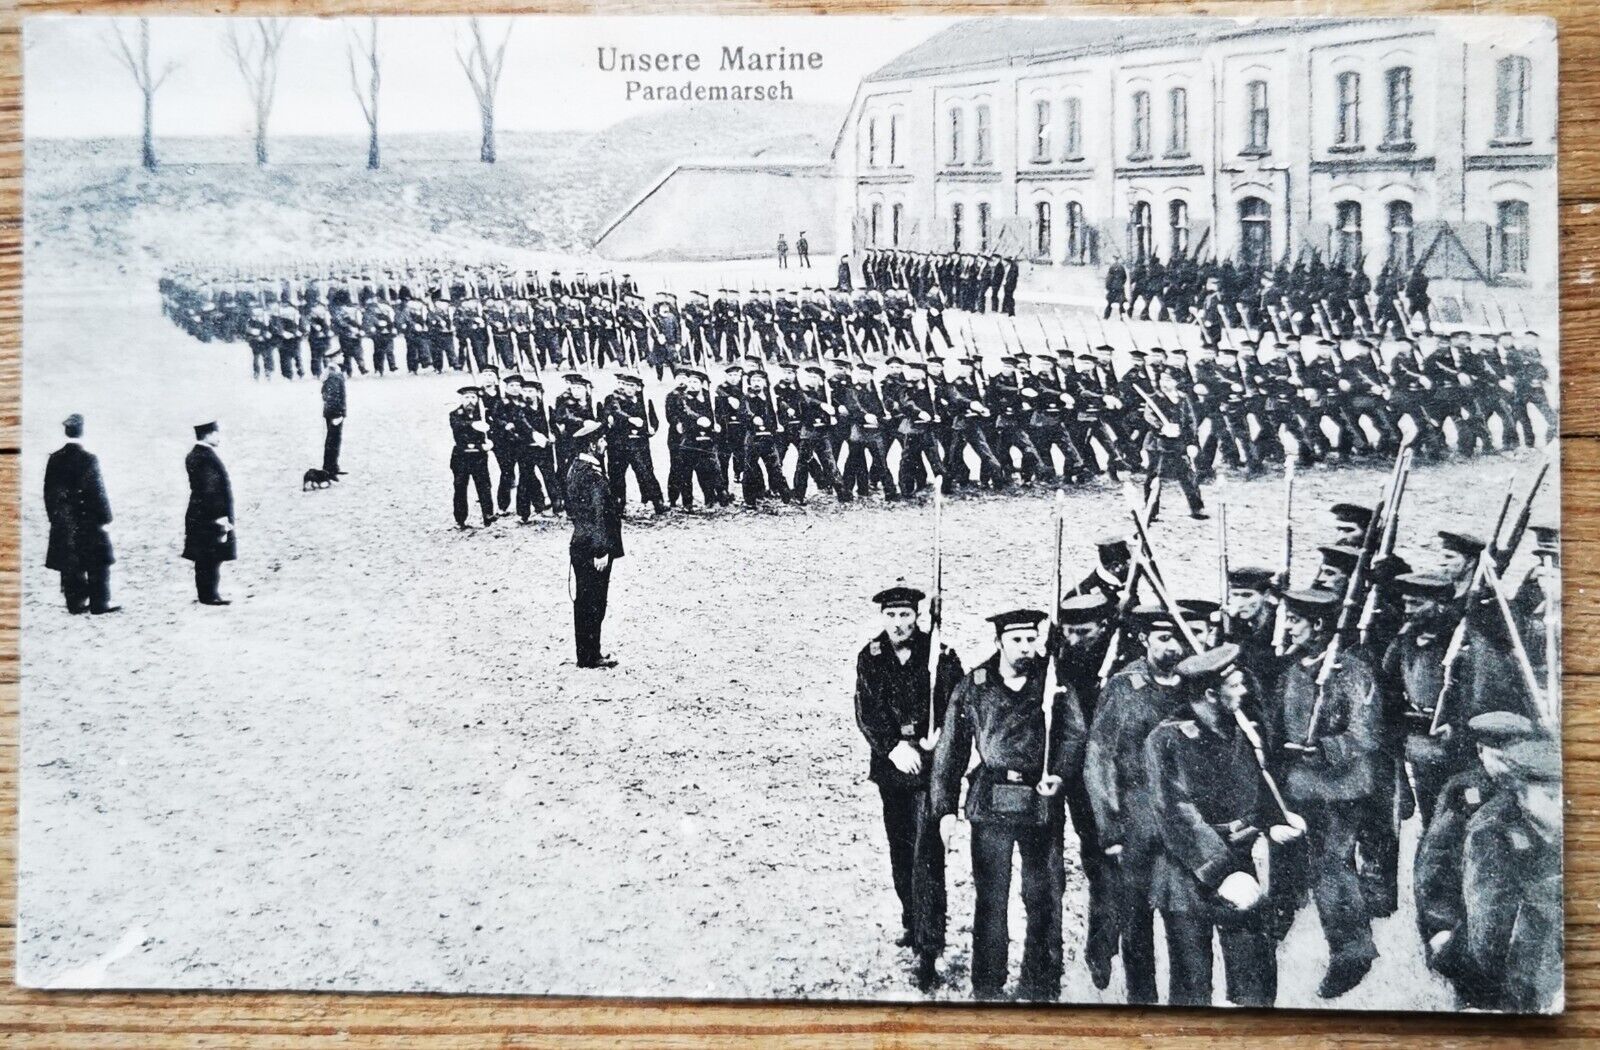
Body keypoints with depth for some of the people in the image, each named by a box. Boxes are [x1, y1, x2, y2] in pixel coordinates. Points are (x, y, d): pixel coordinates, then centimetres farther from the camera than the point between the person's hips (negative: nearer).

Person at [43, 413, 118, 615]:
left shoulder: (54, 460, 1)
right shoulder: (89, 459, -15)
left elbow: (49, 492, 6)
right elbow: (98, 491, -13)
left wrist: (55, 518, 14)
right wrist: (105, 517, -6)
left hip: (63, 523, 5)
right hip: (88, 521, -5)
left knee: (70, 564, 11)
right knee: (97, 564, 4)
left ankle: (75, 602, 15)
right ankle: (99, 603, 5)